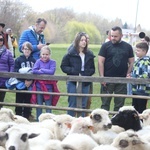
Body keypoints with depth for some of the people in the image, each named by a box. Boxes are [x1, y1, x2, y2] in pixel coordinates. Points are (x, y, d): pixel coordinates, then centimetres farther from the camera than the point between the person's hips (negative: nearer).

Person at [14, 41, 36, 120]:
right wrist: (24, 81, -17)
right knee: (19, 102, 2)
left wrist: (31, 81, -15)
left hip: (30, 84, 1)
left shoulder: (33, 60, 3)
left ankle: (26, 116, 16)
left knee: (28, 101, 8)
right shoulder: (18, 60, -1)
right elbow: (16, 72, -7)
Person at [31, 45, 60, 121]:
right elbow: (34, 70, -12)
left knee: (48, 106, 2)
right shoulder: (38, 61, 2)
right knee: (39, 105, 10)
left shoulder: (52, 62, -2)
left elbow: (52, 71, -18)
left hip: (49, 87, -2)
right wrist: (46, 72, -15)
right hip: (39, 86, 2)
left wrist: (41, 70, -11)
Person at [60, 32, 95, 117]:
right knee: (72, 105, 1)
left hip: (85, 83, 3)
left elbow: (92, 69, 12)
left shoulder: (89, 55, 7)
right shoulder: (71, 54, -3)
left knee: (83, 106, 8)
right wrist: (75, 72, -14)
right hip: (73, 82, -3)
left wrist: (86, 73, -9)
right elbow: (63, 66, -3)